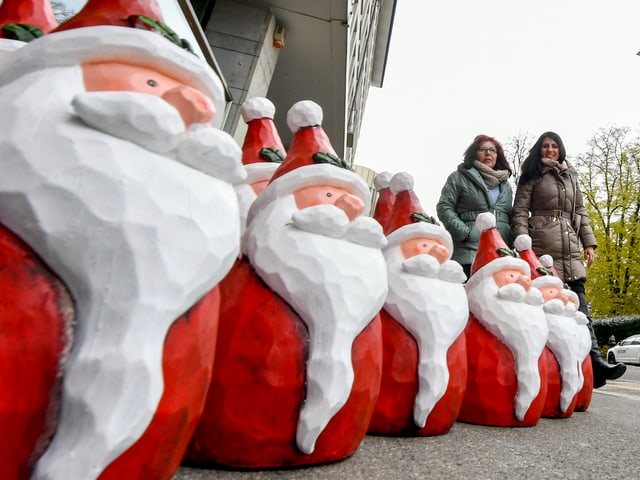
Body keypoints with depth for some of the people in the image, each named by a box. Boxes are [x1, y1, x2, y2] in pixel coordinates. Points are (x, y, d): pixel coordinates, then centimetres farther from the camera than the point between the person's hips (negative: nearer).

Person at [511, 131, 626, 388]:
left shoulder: (571, 177, 24)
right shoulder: (531, 176, 9)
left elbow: (581, 212, 22)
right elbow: (520, 212, 0)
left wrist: (589, 243, 11)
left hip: (570, 248, 5)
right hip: (542, 246, -5)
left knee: (579, 306, -3)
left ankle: (594, 362, -7)